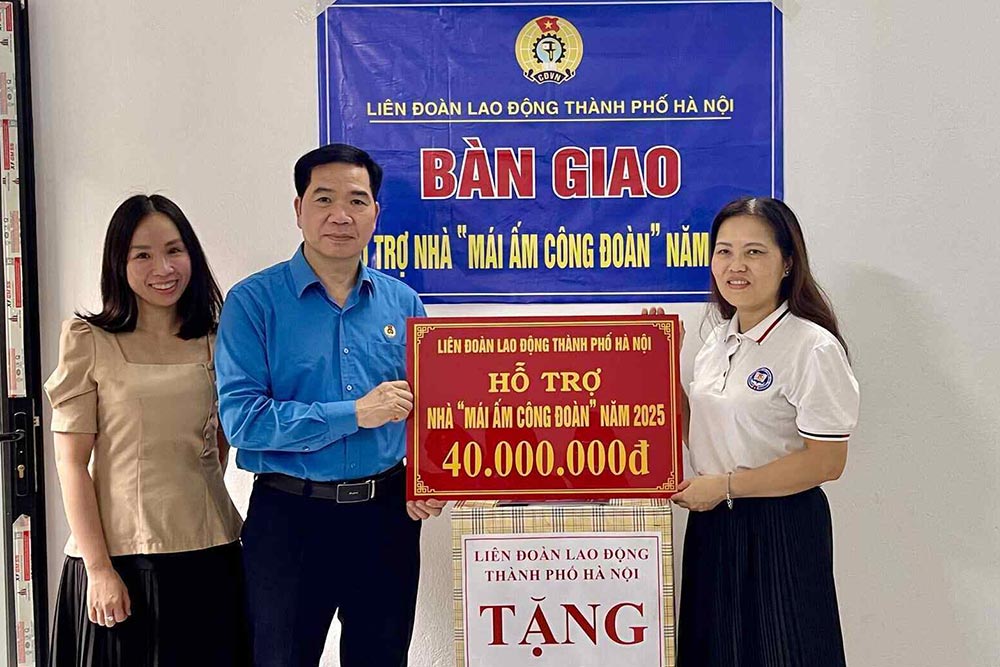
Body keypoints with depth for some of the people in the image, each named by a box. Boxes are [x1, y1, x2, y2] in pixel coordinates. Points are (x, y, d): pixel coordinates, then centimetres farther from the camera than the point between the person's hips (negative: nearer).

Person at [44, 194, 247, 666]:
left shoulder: (214, 343, 6)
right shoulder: (87, 341, -3)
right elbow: (71, 461, -6)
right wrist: (98, 568, -10)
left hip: (208, 555, 3)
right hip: (119, 557, -3)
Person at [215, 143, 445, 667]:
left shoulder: (402, 303, 5)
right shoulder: (254, 302, -8)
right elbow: (241, 418, -17)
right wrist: (355, 414, -20)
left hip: (387, 513, 4)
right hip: (289, 517, -3)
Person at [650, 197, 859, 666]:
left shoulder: (813, 347, -16)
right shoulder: (719, 340, 7)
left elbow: (827, 461, -18)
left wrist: (725, 485, -16)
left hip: (780, 530, -7)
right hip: (712, 523, 7)